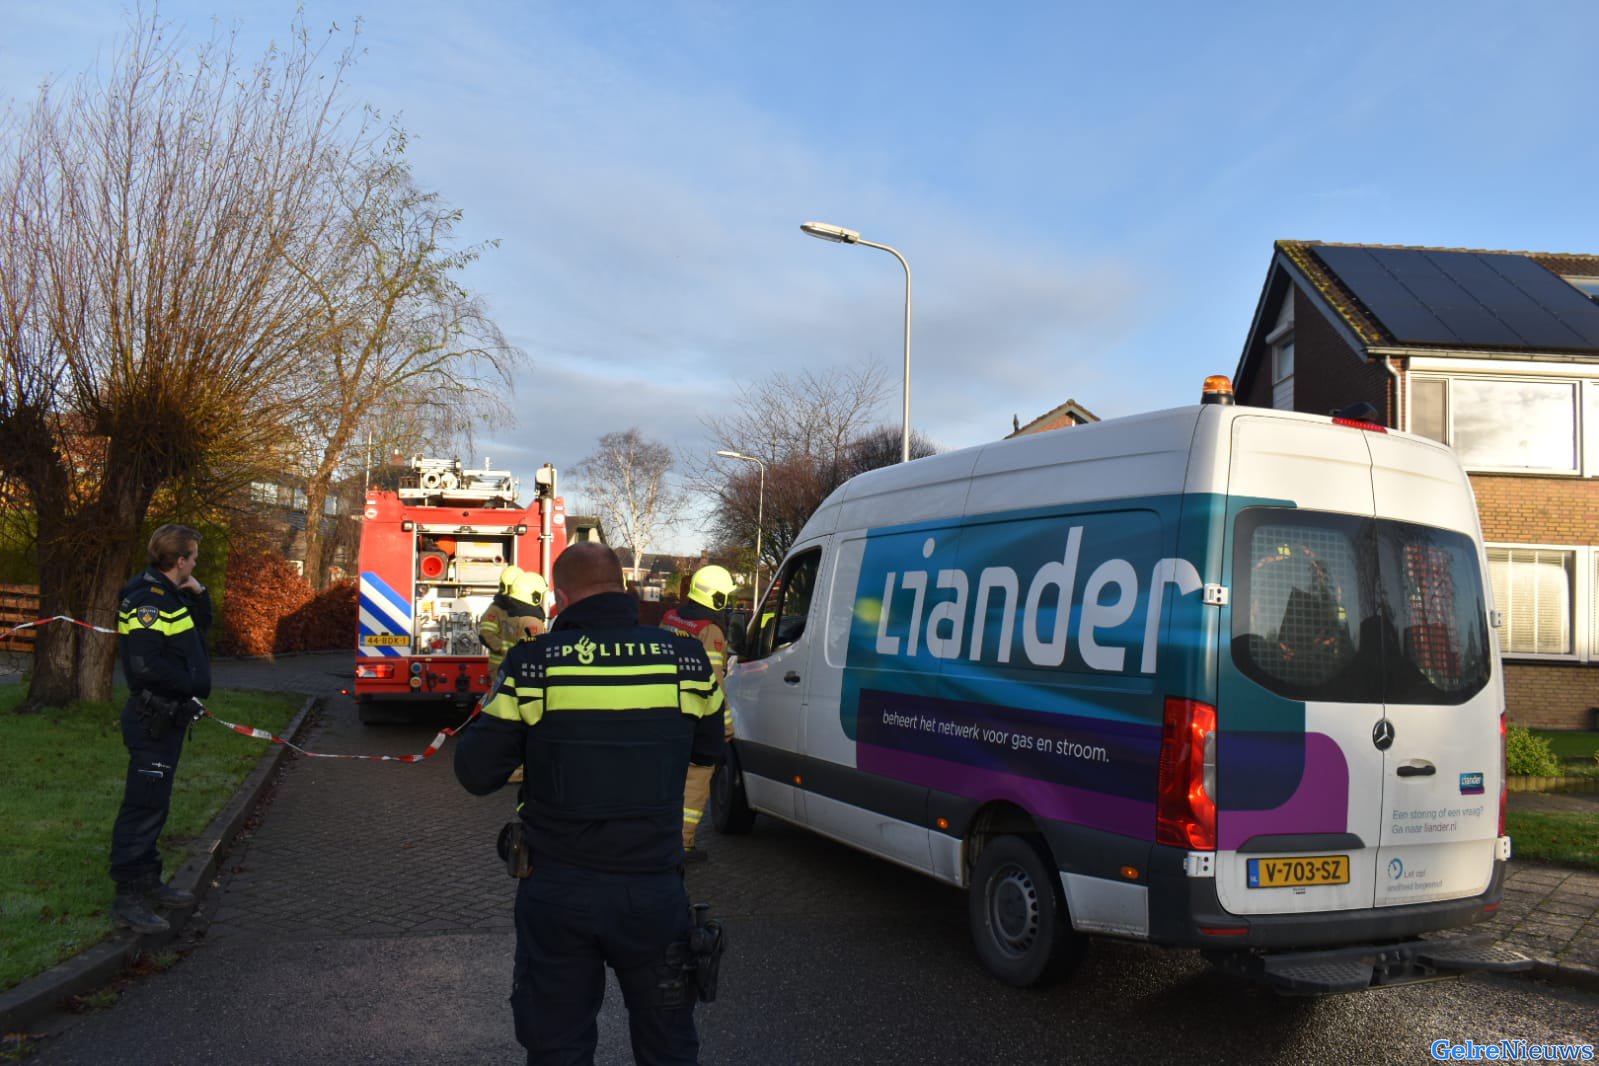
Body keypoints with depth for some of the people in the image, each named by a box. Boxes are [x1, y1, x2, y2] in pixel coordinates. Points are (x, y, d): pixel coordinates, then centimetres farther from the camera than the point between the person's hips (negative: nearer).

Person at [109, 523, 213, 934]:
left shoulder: (170, 595, 12)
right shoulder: (148, 601, -19)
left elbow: (200, 627, 24)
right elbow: (145, 664, -27)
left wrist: (199, 596, 6)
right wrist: (192, 684, -16)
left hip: (168, 717, 11)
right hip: (153, 719, -11)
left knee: (154, 805, 17)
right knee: (143, 806, -7)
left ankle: (148, 884, 28)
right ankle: (128, 898, -1)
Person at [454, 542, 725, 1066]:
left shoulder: (533, 665, -12)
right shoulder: (685, 660, -6)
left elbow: (476, 774, -6)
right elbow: (710, 749, 10)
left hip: (558, 892, -1)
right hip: (653, 888, 1)